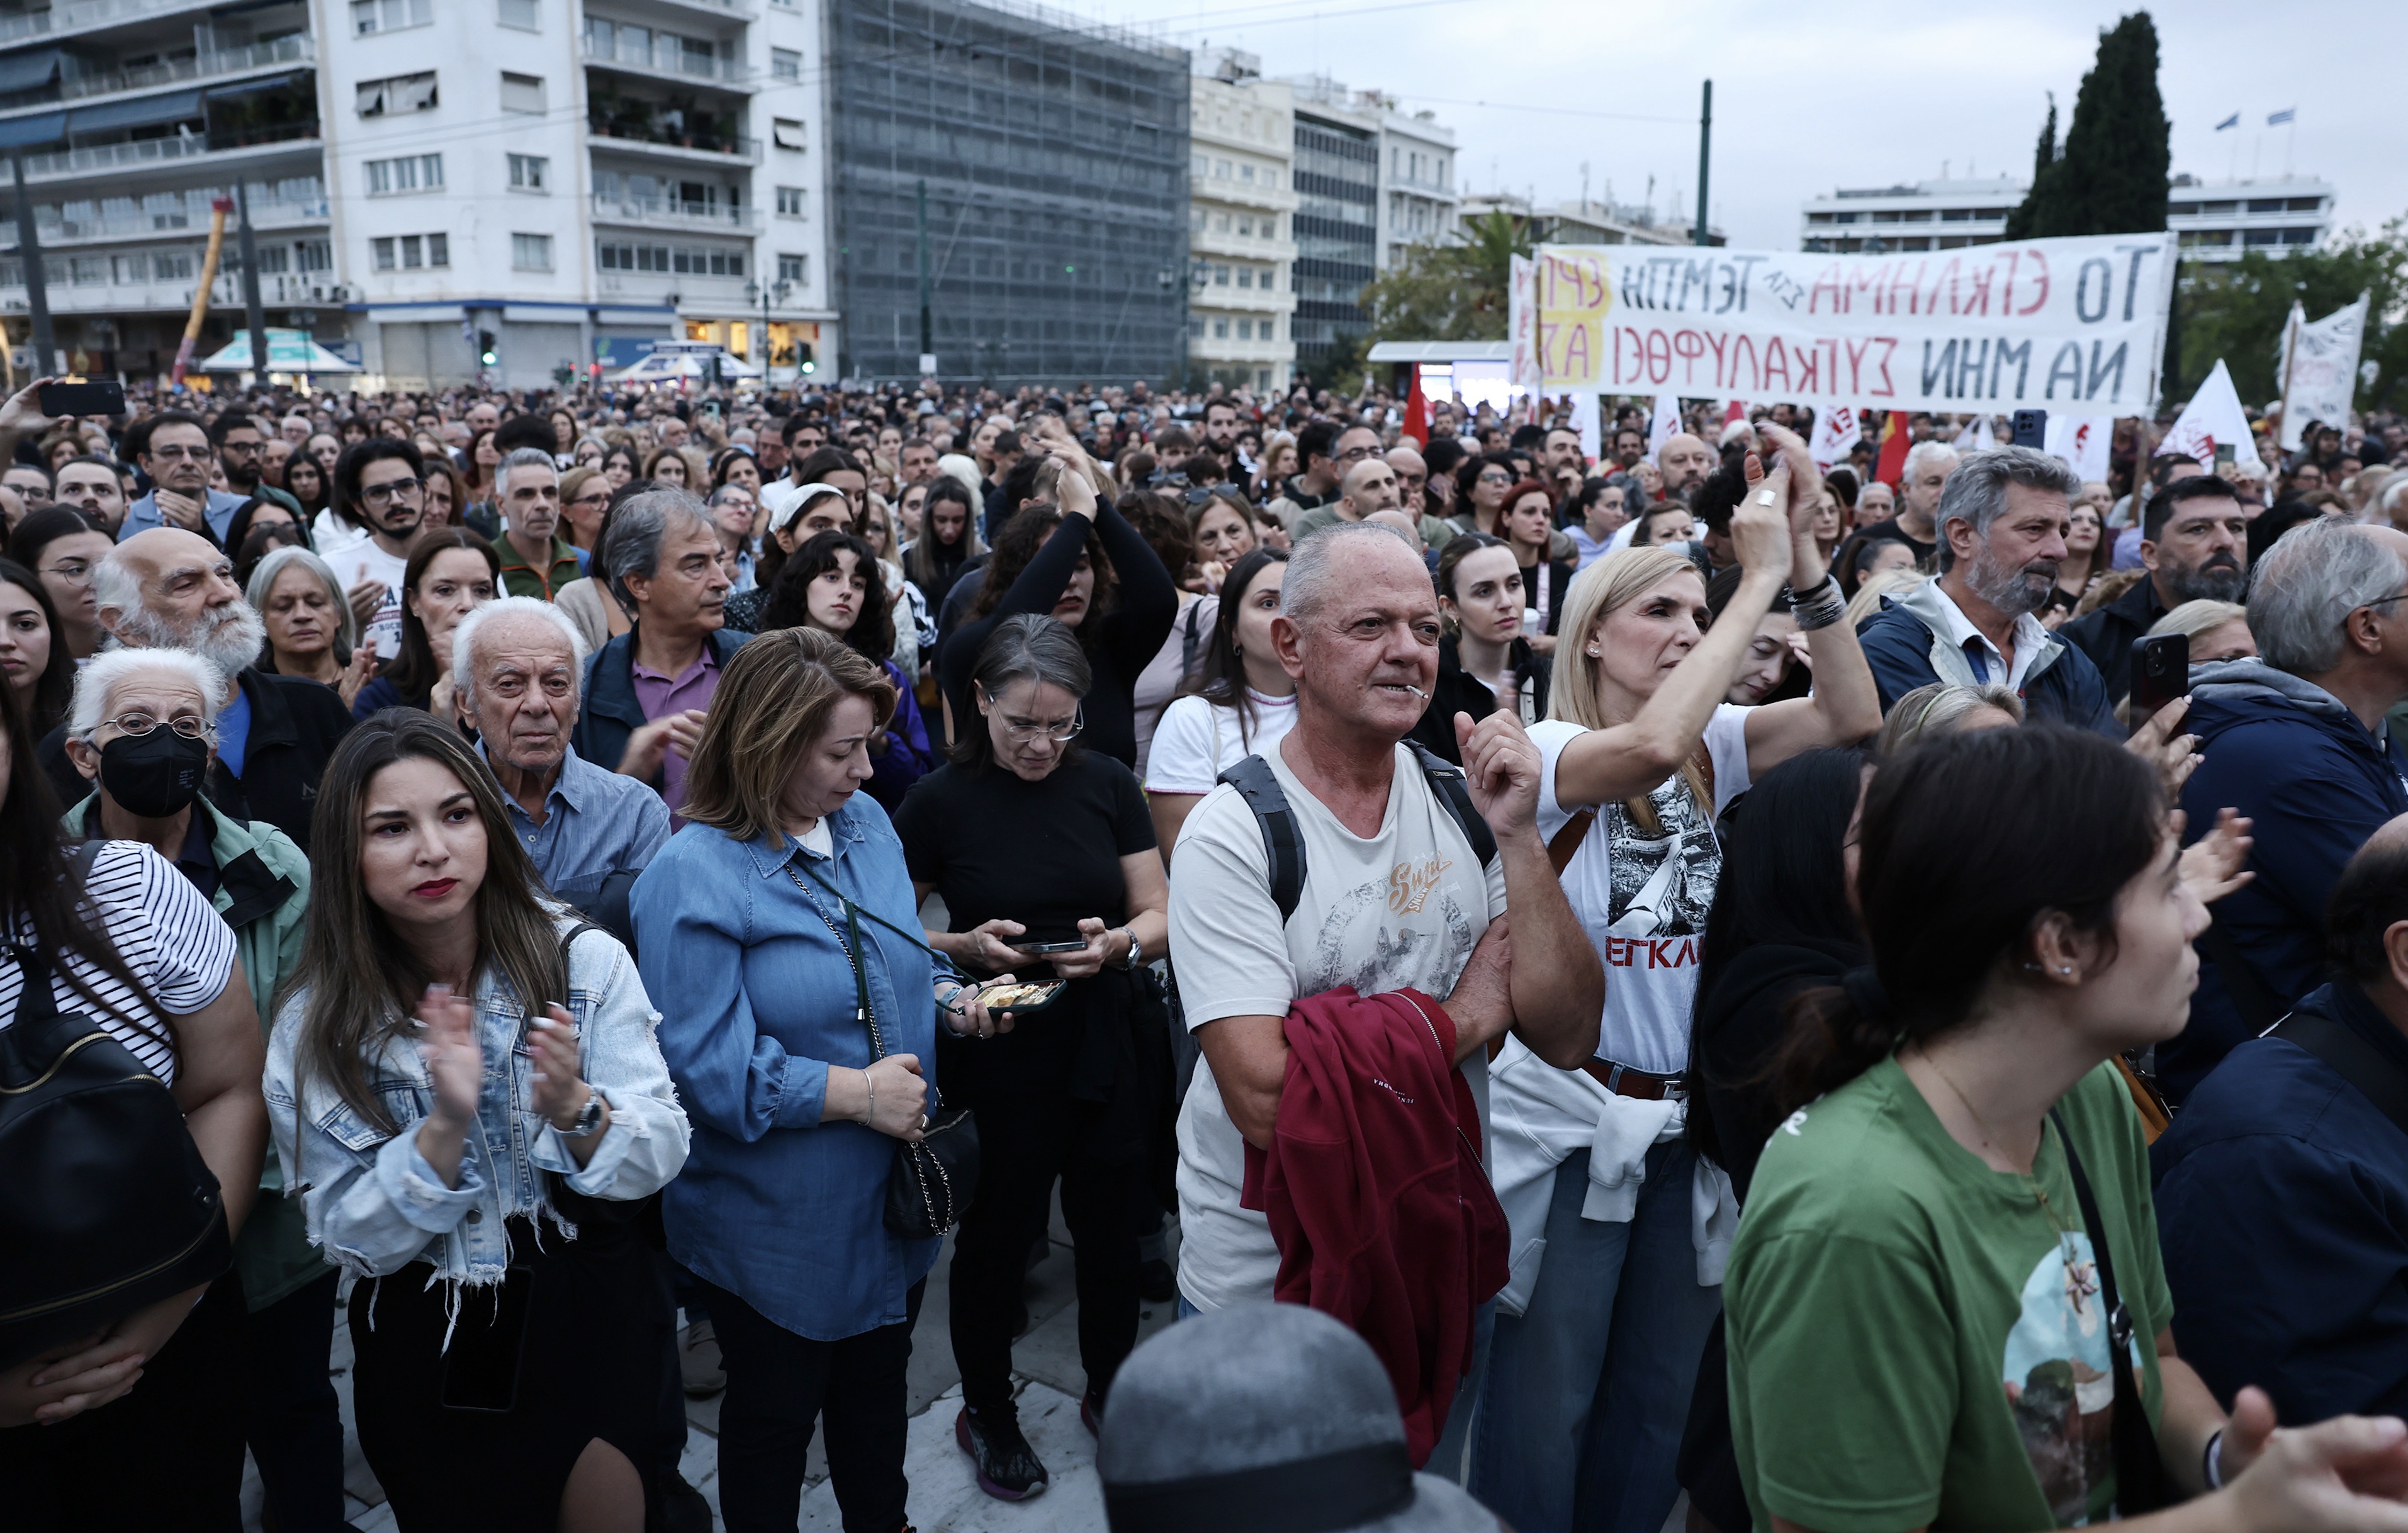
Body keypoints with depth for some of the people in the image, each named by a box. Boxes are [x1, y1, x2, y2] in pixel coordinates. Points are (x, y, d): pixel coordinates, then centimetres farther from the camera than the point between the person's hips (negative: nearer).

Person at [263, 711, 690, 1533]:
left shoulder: (585, 959, -14)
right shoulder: (314, 1031, -12)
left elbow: (663, 1154, -12)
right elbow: (349, 1239, -10)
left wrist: (576, 1108, -33)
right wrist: (445, 1130, -28)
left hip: (592, 1316, 0)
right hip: (430, 1350, 0)